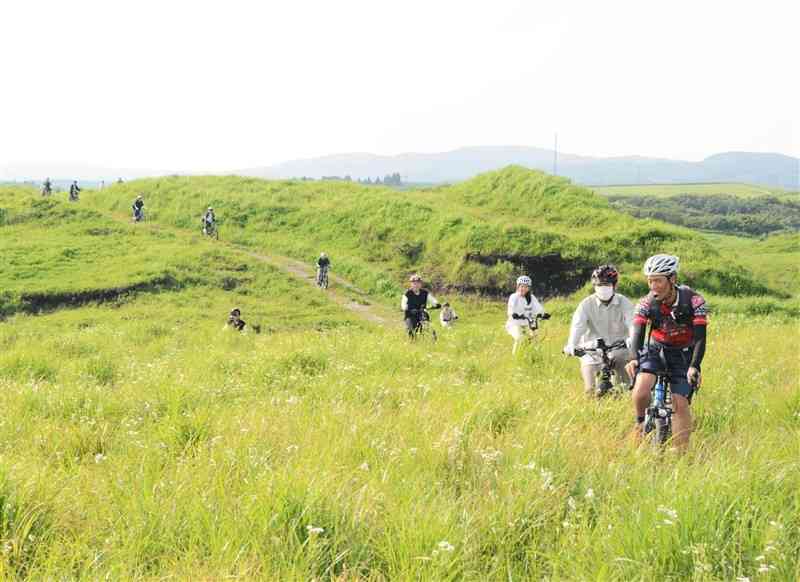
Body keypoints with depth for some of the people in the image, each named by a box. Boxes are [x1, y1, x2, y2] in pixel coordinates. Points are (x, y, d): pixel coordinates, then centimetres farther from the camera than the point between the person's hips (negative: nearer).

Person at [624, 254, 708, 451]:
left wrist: (694, 366, -41)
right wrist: (634, 359, -47)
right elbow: (637, 334, -27)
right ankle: (641, 423, 1)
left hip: (683, 354, -1)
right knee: (641, 388, -26)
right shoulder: (646, 304, -18)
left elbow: (700, 338, -26)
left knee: (680, 404, -14)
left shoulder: (693, 301, -22)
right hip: (656, 351, 1)